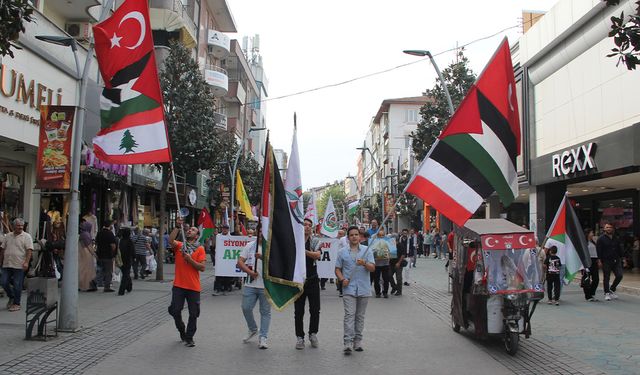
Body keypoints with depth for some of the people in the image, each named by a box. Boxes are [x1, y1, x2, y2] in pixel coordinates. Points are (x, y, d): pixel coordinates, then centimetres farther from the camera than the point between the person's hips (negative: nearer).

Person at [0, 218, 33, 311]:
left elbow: (29, 250, -10)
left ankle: (16, 303, 10)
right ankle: (11, 297, 29)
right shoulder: (8, 236, 12)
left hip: (19, 266, -5)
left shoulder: (26, 236, -3)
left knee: (17, 286, -1)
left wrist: (26, 262, -20)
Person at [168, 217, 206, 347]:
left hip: (193, 287, 0)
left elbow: (202, 267, -6)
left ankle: (189, 338, 18)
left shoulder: (200, 249, 2)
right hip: (179, 285, 0)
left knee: (193, 314, 4)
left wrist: (190, 259, -16)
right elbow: (170, 240, -18)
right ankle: (181, 330, 27)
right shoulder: (179, 246, 5)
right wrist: (177, 227, -21)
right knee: (175, 310, -1)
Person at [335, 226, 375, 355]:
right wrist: (342, 279, -7)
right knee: (349, 315, -10)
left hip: (364, 289, 1)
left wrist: (364, 264, -21)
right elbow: (337, 269, 10)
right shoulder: (342, 252, 8)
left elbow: (373, 268, -1)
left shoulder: (366, 250, 6)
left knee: (360, 316, 8)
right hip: (349, 289, -1)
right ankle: (348, 343, -14)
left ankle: (358, 341, 18)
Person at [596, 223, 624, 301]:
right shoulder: (601, 239, -3)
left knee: (619, 276, -3)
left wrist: (620, 258, 11)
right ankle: (607, 293, 10)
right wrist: (600, 260, -12)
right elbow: (598, 250, -6)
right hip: (606, 261, -4)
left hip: (616, 261, 4)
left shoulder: (616, 238, 11)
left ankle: (612, 289, 18)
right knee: (606, 278, 0)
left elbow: (619, 249, 18)